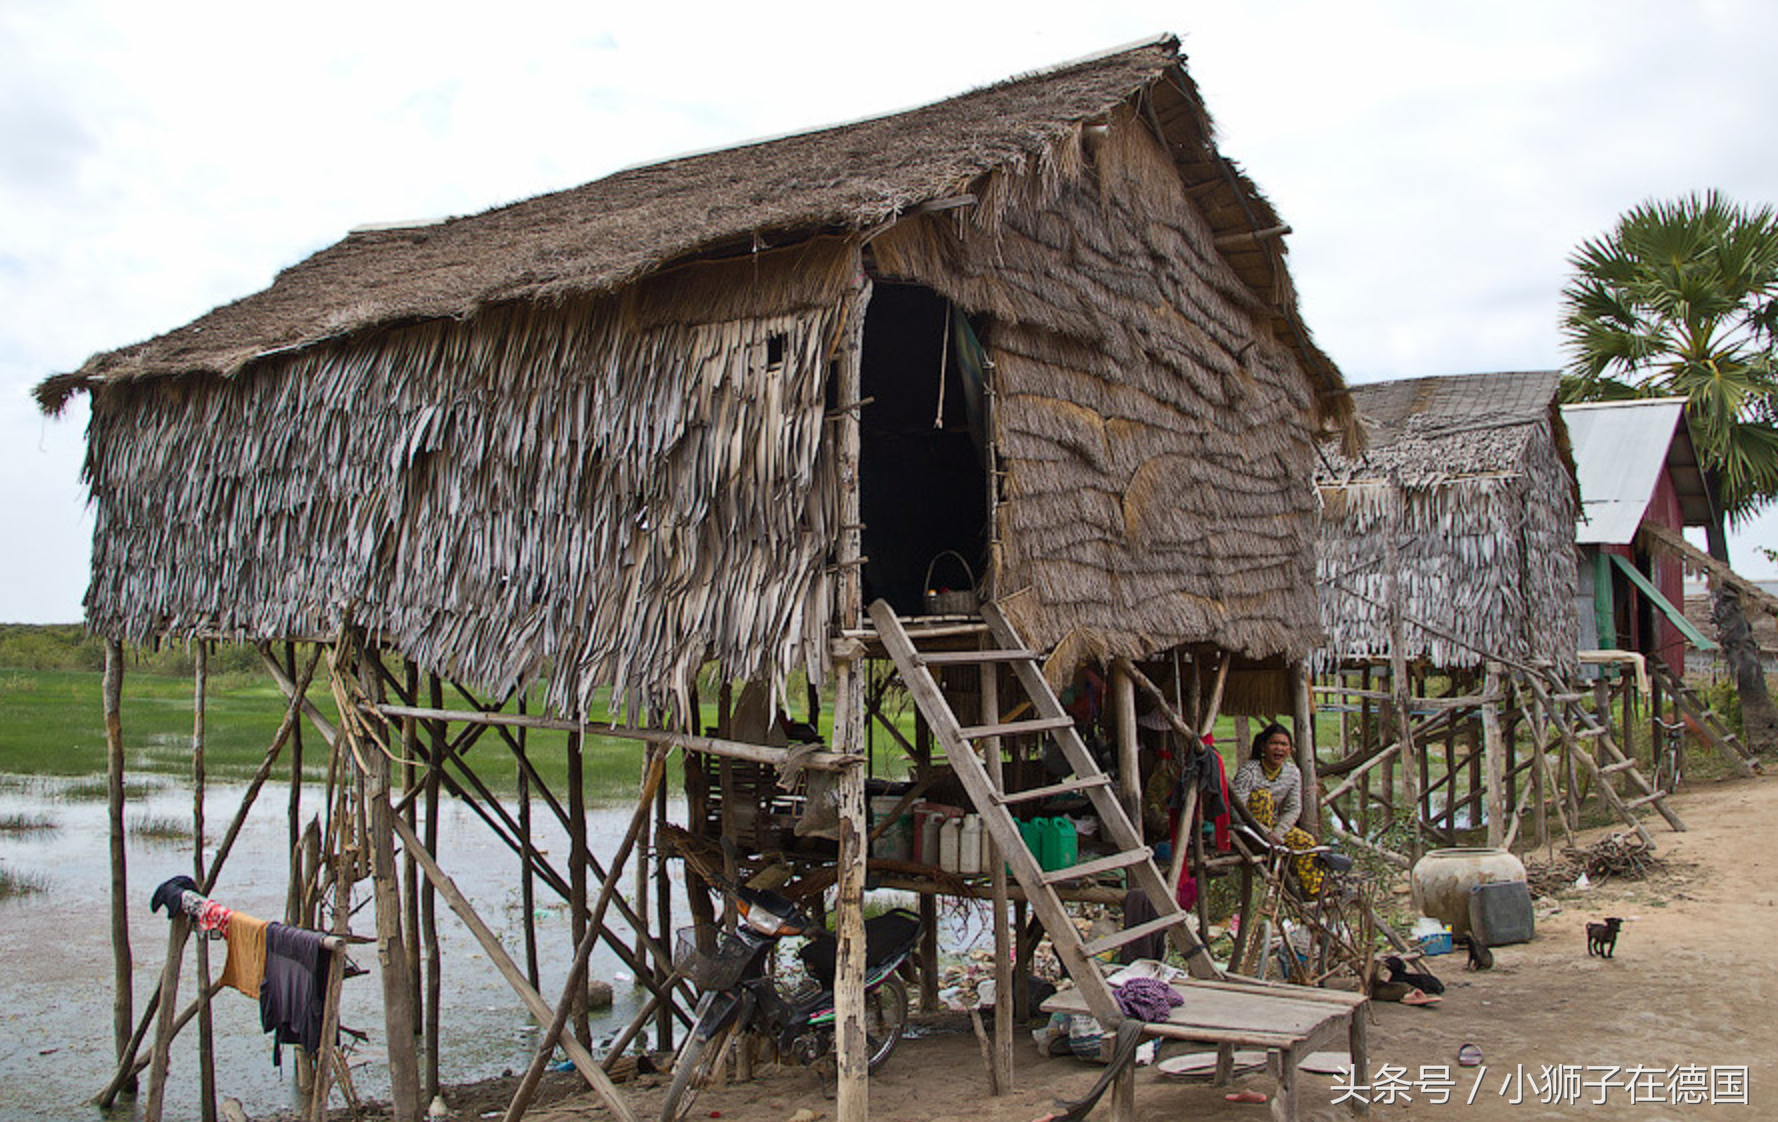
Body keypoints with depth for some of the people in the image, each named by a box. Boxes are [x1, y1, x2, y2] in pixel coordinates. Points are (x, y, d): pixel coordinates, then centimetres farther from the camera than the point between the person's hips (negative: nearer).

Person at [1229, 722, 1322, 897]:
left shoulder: (1293, 773, -1)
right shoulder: (1249, 771, -21)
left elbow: (1294, 809, -3)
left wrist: (1277, 834, -19)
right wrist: (1266, 833, -33)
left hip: (1276, 826, 6)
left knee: (1306, 841, -9)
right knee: (1263, 795, -27)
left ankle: (1316, 895, 3)